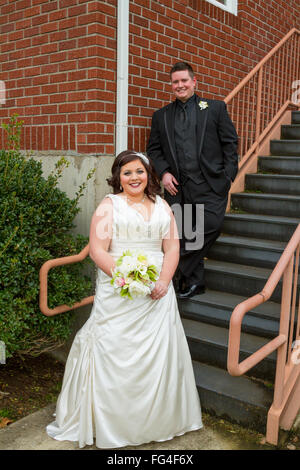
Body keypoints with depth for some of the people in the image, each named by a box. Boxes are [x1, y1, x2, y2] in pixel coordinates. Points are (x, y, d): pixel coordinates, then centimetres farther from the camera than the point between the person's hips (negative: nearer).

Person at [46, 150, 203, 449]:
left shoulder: (161, 206, 12)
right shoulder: (109, 205, 0)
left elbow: (172, 247, 7)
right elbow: (97, 251, -8)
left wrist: (163, 282, -8)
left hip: (157, 295, 4)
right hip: (118, 297, -3)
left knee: (158, 355, 9)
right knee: (113, 356, 2)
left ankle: (158, 420, 27)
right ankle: (108, 427, 19)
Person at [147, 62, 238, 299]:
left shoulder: (216, 108, 10)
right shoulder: (161, 116, 17)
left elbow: (230, 143, 6)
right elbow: (153, 149, 16)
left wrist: (228, 177, -4)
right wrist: (164, 172, -2)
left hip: (210, 184, -2)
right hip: (178, 187, 2)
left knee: (210, 226, -17)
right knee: (185, 235, 4)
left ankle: (182, 271, 1)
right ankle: (195, 282, 18)